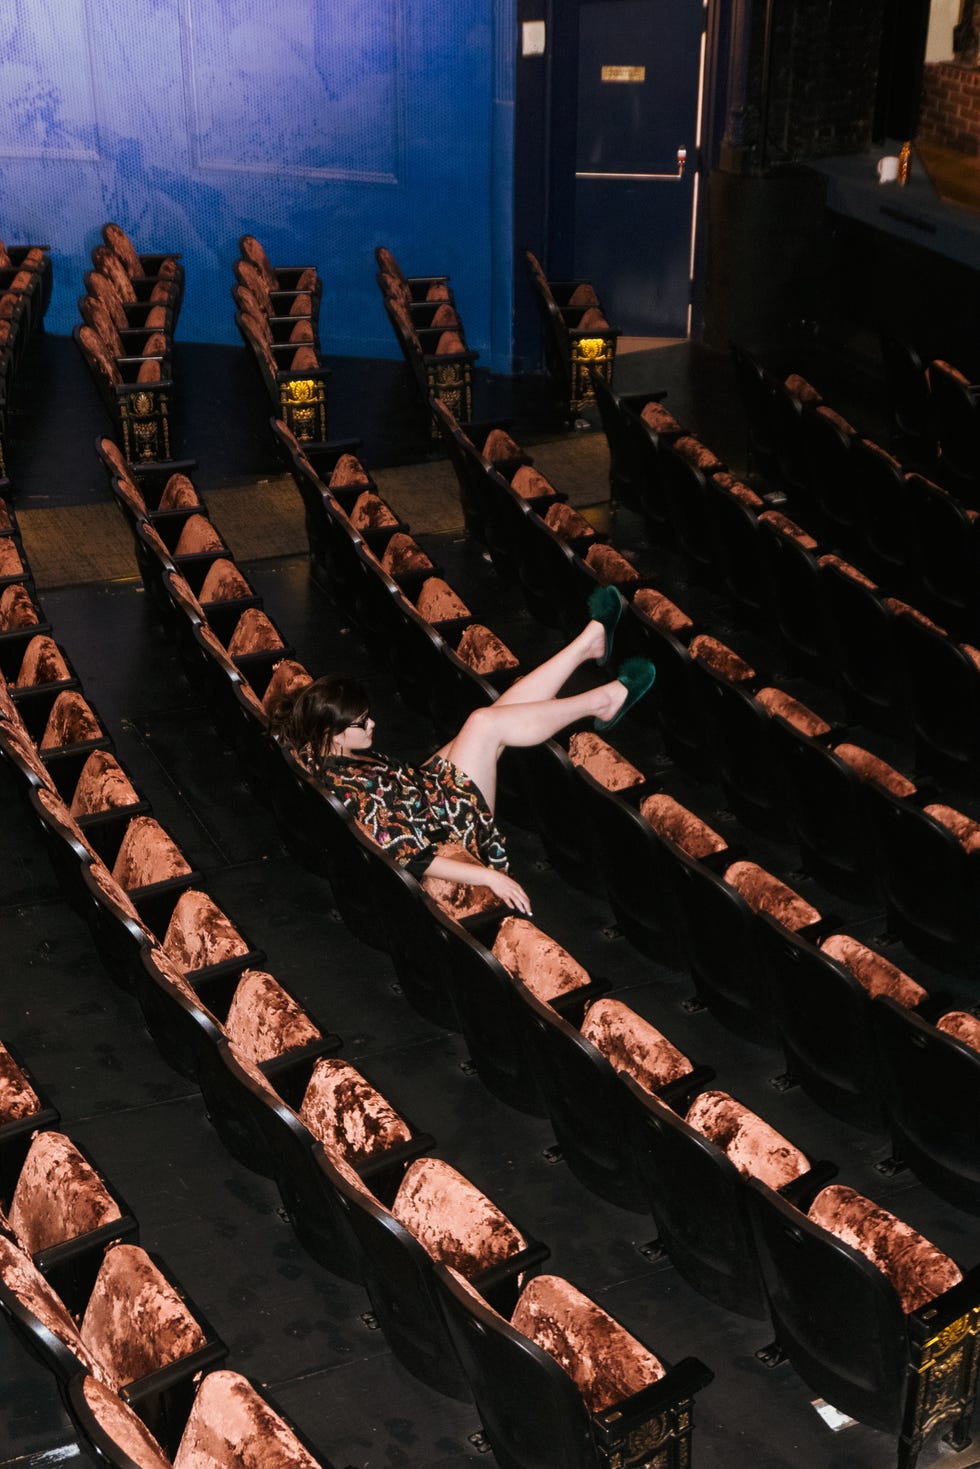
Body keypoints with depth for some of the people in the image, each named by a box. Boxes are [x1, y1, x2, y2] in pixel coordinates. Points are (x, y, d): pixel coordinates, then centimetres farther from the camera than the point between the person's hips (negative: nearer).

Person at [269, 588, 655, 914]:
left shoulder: (328, 755, -5)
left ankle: (591, 641, 11)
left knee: (511, 705, -1)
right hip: (451, 818, -10)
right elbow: (406, 856, -32)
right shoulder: (350, 793, -30)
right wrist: (486, 876, -34)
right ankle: (601, 702, -6)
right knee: (485, 723, -24)